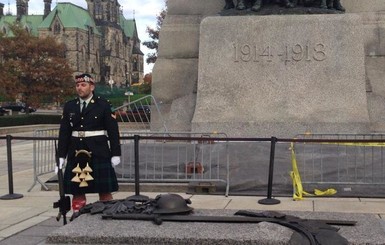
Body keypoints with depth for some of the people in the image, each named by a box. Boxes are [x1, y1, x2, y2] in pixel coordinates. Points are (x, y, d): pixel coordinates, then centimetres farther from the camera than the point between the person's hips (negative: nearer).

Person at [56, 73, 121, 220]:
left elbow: (113, 131, -2)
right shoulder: (69, 107, 9)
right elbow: (64, 133, 10)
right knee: (77, 189, 9)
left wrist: (115, 154, -5)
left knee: (104, 190, 1)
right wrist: (61, 156, 6)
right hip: (76, 154, 4)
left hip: (99, 153, -3)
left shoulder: (103, 105, -1)